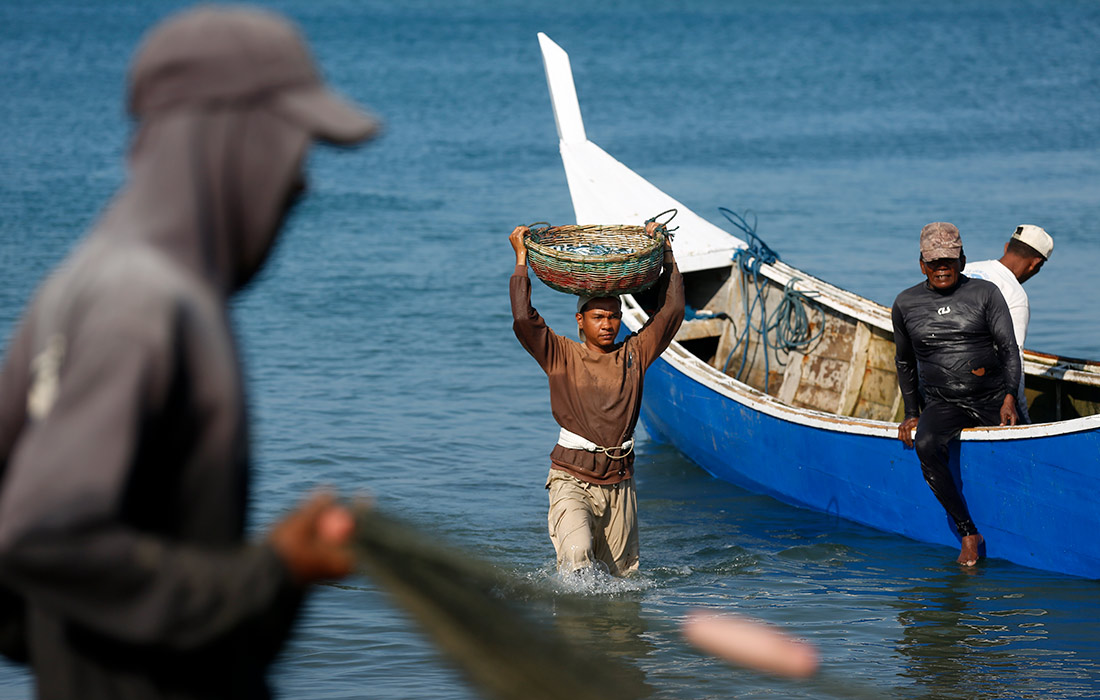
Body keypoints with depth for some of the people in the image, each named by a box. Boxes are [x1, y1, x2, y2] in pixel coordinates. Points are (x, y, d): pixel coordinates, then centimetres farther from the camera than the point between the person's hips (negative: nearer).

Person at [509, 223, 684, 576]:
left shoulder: (633, 354, 9)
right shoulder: (562, 356, 1)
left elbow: (671, 311, 8)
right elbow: (523, 319, -10)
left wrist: (665, 255, 9)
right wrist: (521, 260, -6)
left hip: (619, 484, 4)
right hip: (572, 479, -3)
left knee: (620, 573, 7)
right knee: (578, 554, -27)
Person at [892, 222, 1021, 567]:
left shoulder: (985, 293, 0)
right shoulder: (906, 304, 8)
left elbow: (1009, 348, -6)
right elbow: (905, 362, 21)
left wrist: (1009, 396, -21)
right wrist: (912, 414, 16)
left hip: (994, 399, 0)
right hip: (942, 405, 0)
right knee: (925, 444, -31)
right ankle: (968, 533, -27)